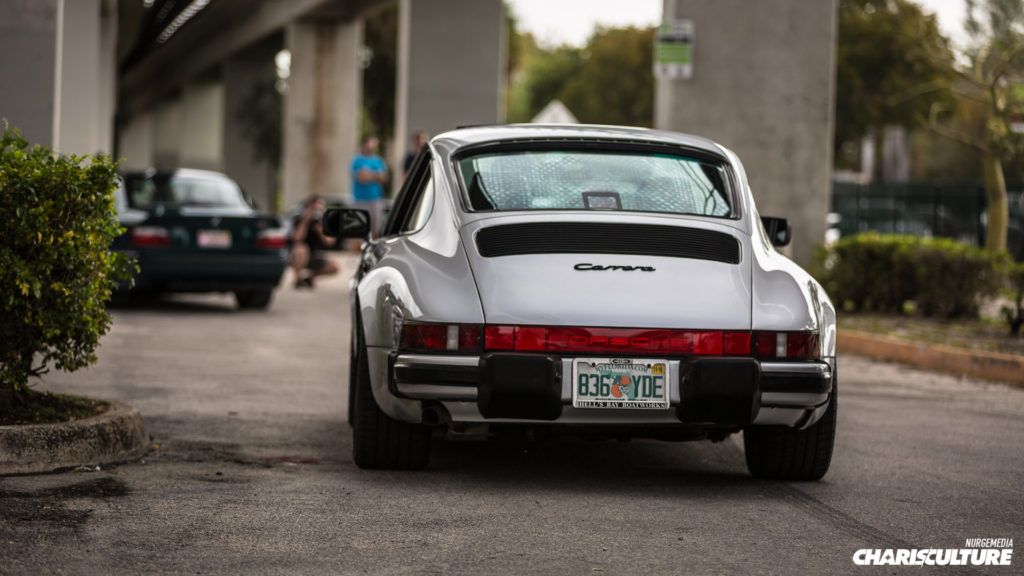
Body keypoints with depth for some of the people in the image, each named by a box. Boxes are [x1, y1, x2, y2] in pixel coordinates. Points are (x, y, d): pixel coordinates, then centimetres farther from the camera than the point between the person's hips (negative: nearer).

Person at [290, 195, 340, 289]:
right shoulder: (299, 219, -10)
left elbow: (329, 242, -6)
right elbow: (297, 239, -25)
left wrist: (320, 232, -24)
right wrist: (305, 221, -26)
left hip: (318, 255, 3)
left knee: (336, 267, -23)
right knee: (300, 248, -39)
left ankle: (311, 274, 6)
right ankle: (298, 278, -13)